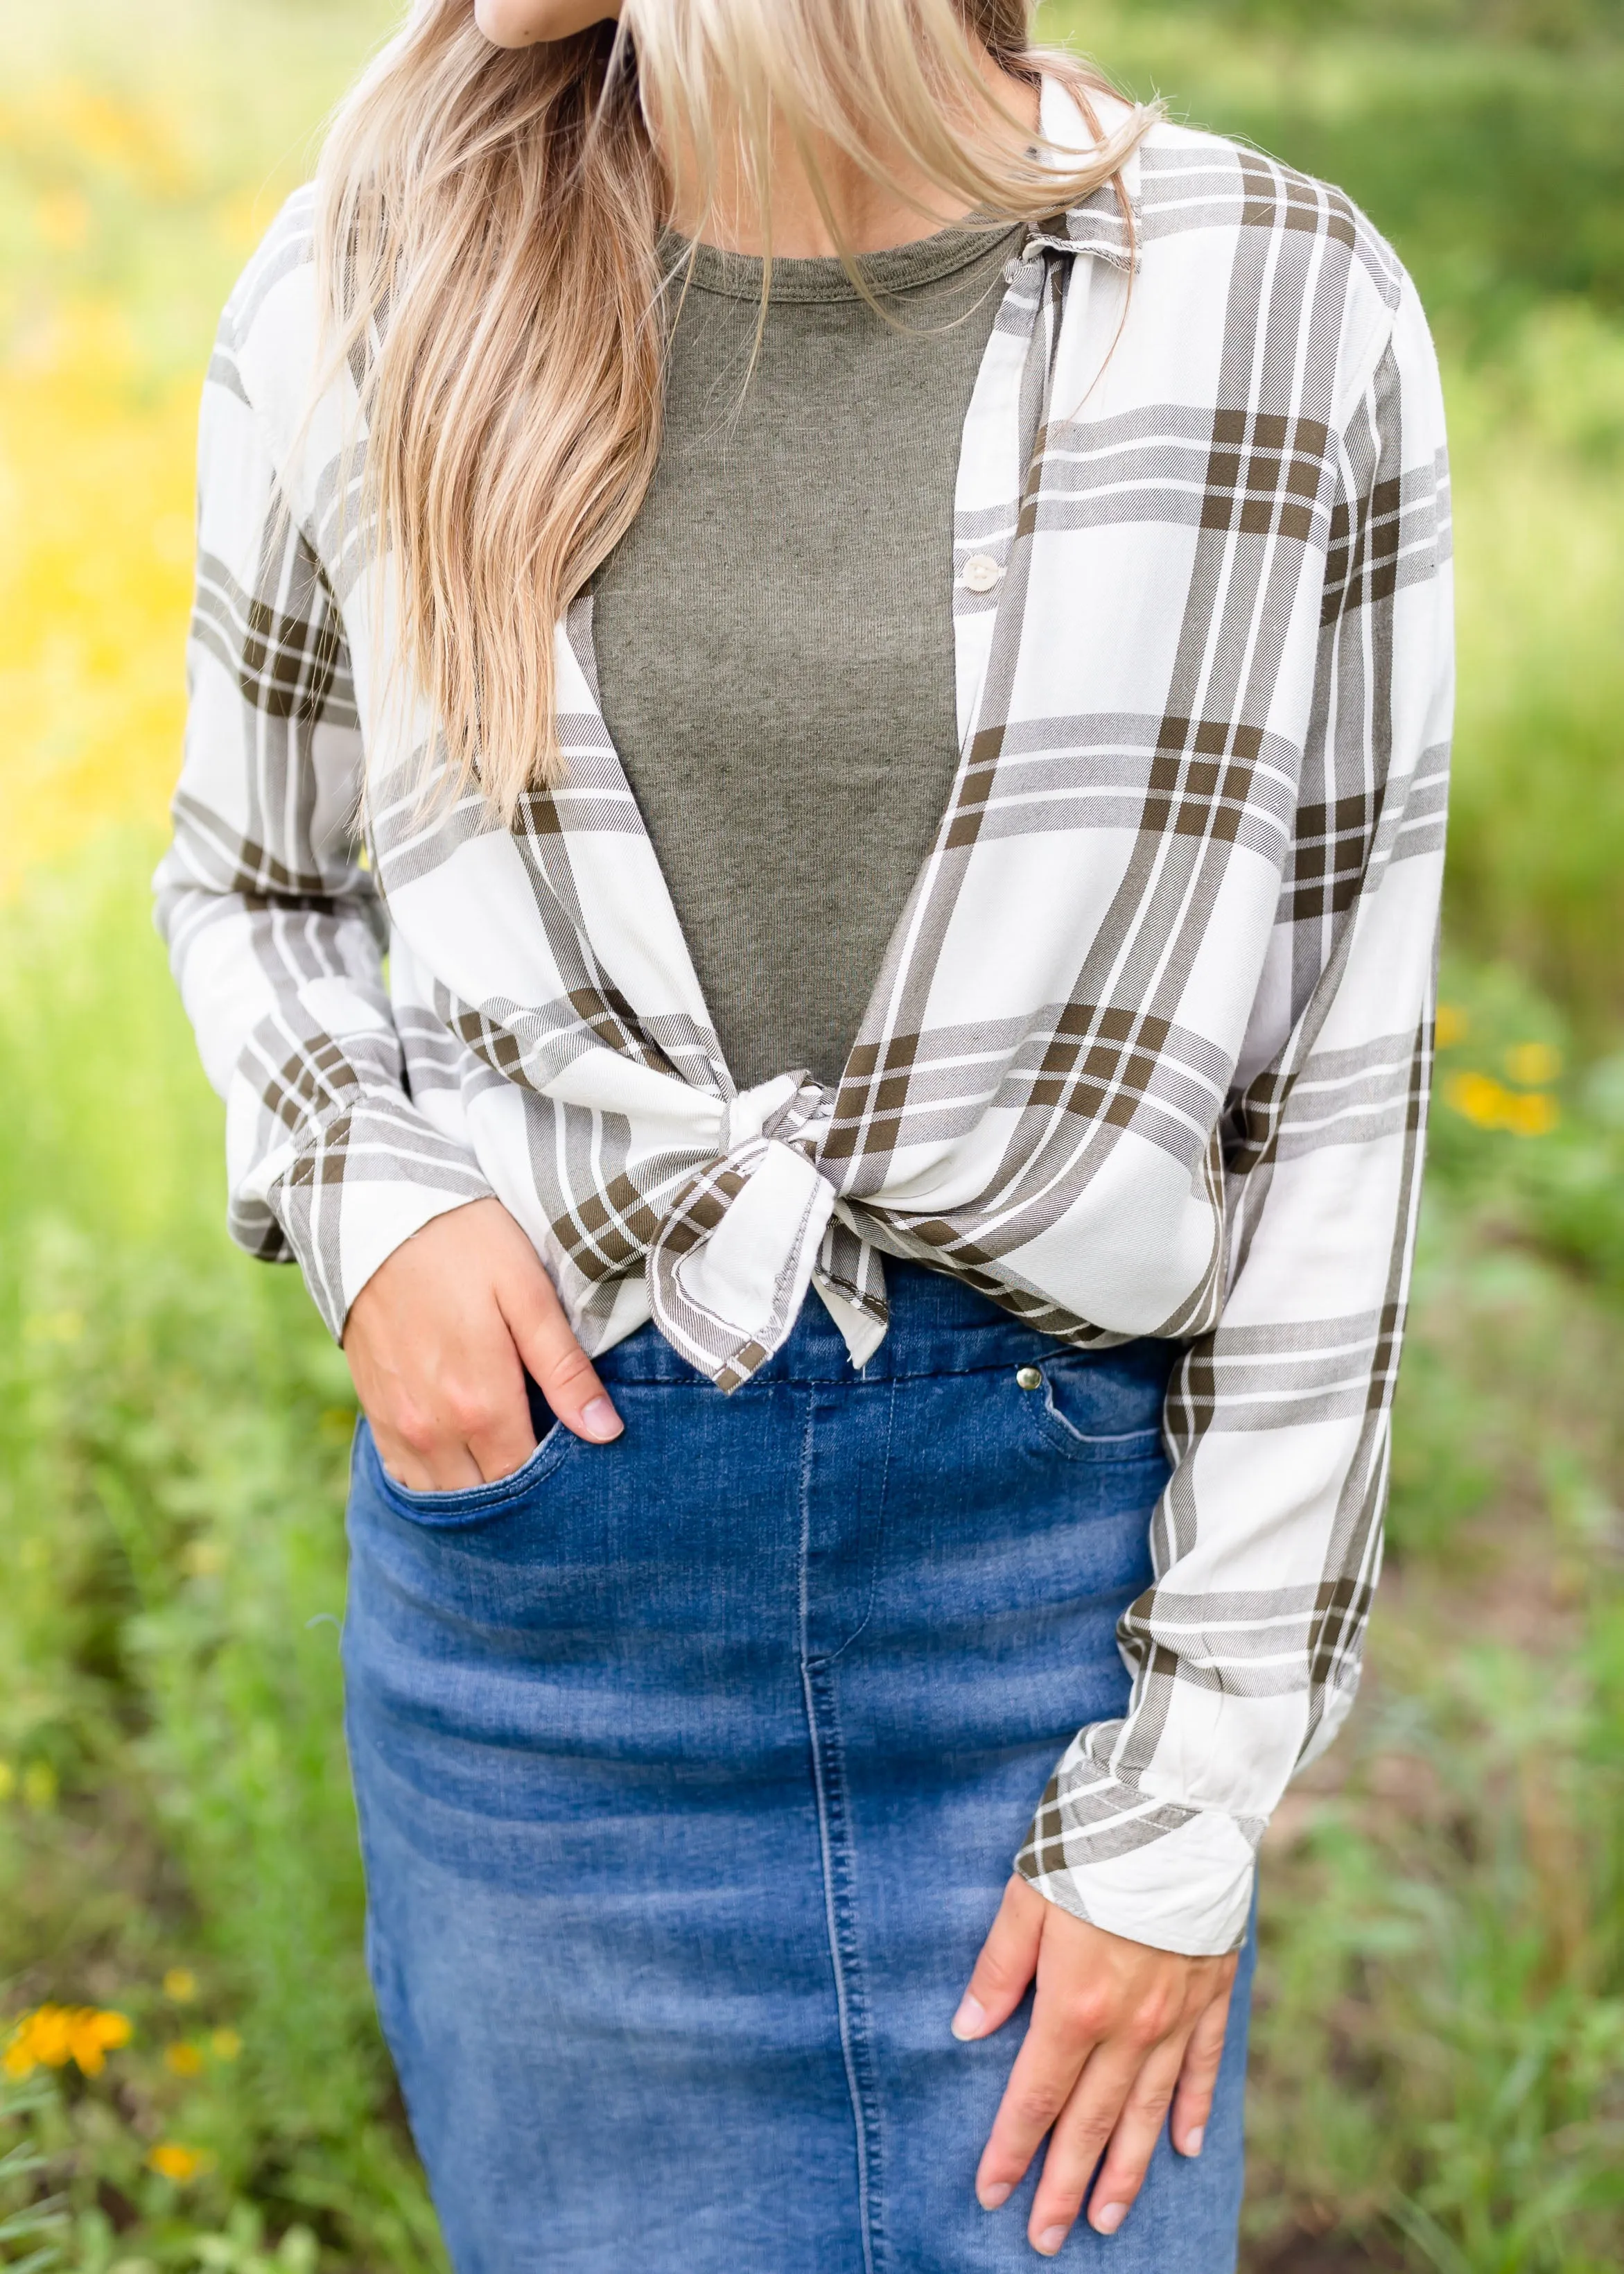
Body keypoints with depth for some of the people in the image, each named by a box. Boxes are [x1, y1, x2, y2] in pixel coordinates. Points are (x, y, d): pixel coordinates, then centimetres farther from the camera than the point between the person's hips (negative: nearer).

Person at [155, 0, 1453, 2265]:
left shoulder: (1288, 318, -7)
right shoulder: (365, 300, -1)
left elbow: (1337, 1099, -6)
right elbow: (253, 876, 15)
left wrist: (1191, 1799, -6)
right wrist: (364, 1192, -7)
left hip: (1062, 1534, -1)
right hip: (544, 1521, 2)